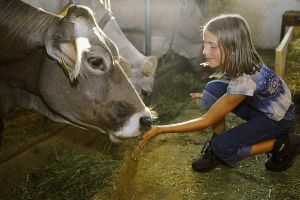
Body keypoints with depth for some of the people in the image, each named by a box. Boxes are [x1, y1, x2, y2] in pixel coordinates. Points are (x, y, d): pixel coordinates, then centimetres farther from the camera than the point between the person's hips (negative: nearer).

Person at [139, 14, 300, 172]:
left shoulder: (245, 79, -36)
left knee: (223, 147, -22)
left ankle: (282, 143, -1)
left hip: (279, 118, -7)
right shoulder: (235, 61, -15)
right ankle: (217, 149, -2)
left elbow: (207, 121, -31)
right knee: (214, 88, -16)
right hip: (257, 104, 7)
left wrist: (161, 129, -30)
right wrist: (208, 97, -1)